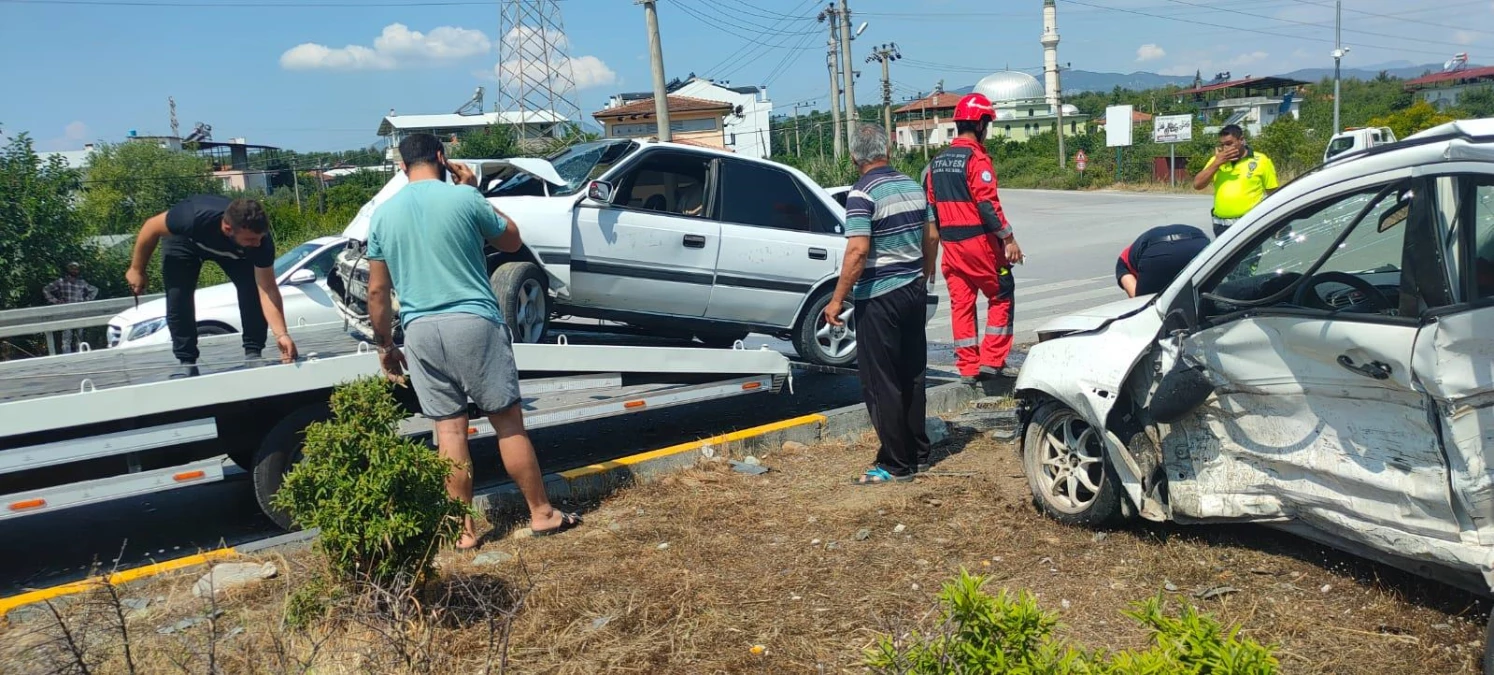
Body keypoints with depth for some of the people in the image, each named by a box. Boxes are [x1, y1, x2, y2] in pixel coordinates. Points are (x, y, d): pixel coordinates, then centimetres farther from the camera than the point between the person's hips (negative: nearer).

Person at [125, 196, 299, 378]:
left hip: (233, 249, 1)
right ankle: (186, 363, -2)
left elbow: (267, 289, -35)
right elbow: (151, 227, -25)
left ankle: (253, 354, -8)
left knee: (252, 289, -20)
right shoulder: (194, 219, -45)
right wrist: (137, 270, -13)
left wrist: (281, 334, -44)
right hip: (184, 240, -1)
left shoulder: (262, 241, -39)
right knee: (178, 298, -15)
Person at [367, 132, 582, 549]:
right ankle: (542, 514, 13)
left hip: (420, 331, 4)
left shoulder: (383, 214, 7)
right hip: (473, 323, -3)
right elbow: (511, 241, 9)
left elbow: (377, 291, 9)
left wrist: (384, 345, 19)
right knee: (508, 421, 5)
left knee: (449, 429, 8)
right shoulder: (463, 197, -5)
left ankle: (463, 530, 13)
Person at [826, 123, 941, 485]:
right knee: (912, 377, 16)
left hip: (879, 297, -8)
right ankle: (919, 454, 25)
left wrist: (837, 299, -19)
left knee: (881, 385, 1)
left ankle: (896, 465, 7)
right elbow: (931, 237, 14)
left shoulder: (862, 194, -15)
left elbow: (858, 251, -23)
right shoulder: (913, 187, 8)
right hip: (913, 291, 8)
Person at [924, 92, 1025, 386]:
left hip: (951, 244, 7)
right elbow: (987, 204, -18)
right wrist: (1008, 238, -14)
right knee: (1001, 296, 6)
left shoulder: (937, 162, 12)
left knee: (960, 303, 8)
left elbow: (931, 207, 15)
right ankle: (991, 360, 3)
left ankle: (968, 367, 11)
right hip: (979, 241, -7)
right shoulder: (976, 158, -12)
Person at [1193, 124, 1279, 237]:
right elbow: (1197, 185, -1)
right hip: (1222, 226, 4)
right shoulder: (1217, 160, 10)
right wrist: (1217, 163, -9)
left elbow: (1273, 194, 2)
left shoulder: (1261, 160, 0)